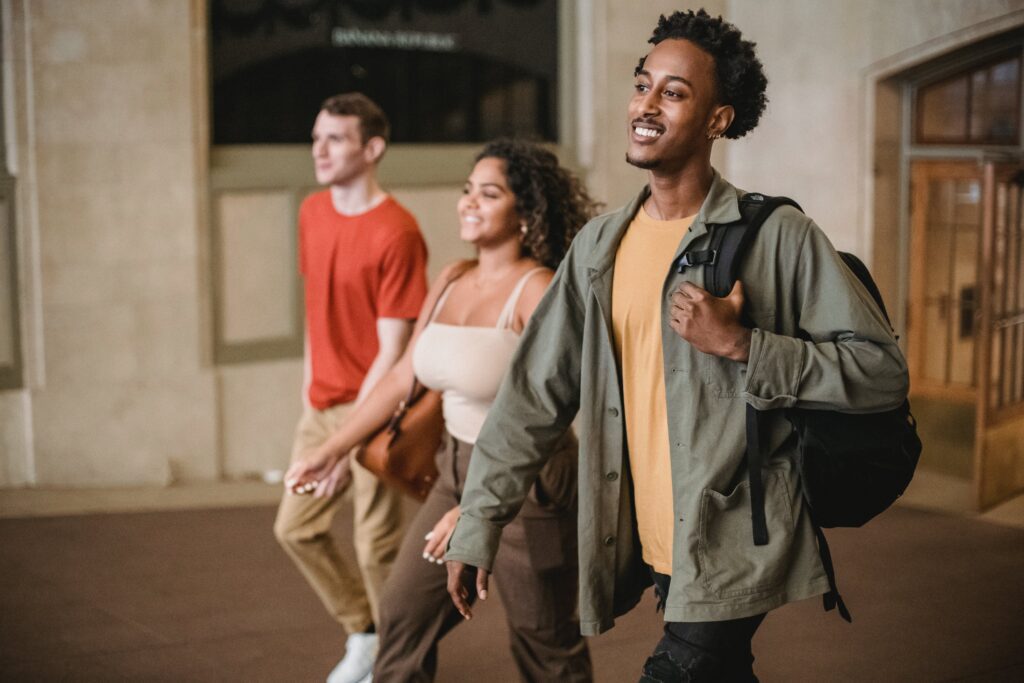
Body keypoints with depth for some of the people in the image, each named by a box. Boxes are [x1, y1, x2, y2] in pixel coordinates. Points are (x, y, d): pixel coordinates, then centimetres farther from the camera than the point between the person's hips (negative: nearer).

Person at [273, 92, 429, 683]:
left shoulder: (396, 233, -18)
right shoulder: (313, 212, 6)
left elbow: (392, 351, -18)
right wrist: (312, 383, 14)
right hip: (322, 404, 8)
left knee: (377, 546, 0)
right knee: (296, 527, 13)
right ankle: (364, 631, 33)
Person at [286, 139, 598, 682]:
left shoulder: (538, 291, -16)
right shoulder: (451, 282, 5)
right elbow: (403, 377, 11)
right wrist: (332, 451, 11)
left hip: (526, 484, -7)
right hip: (458, 473, 7)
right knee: (403, 615, 11)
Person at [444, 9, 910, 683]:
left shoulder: (779, 236, -10)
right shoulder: (600, 246, 6)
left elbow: (883, 369, -12)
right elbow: (535, 394, 8)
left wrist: (742, 346, -22)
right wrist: (478, 523, 4)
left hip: (732, 552, -5)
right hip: (652, 545, 5)